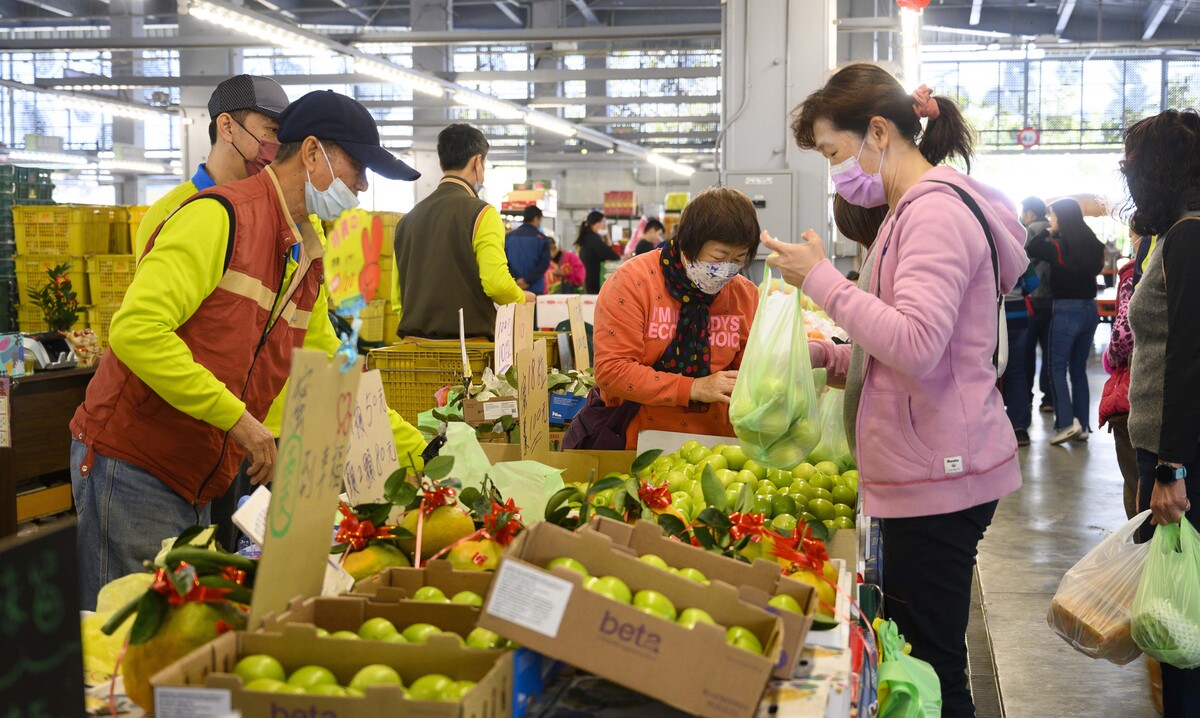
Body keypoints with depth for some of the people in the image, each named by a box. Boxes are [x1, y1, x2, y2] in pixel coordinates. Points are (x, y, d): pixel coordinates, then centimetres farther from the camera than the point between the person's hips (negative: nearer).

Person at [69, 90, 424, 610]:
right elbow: (137, 330, -26)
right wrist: (236, 417, -23)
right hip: (131, 468, -8)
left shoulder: (308, 260, 13)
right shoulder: (220, 216, -15)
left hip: (197, 488, 8)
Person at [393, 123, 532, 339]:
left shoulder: (408, 219, 11)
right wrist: (521, 299, 5)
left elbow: (398, 298, 13)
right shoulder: (481, 213, -6)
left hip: (415, 342, 6)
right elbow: (497, 283, -15)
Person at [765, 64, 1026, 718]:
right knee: (913, 662, 14)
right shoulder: (917, 209, 19)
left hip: (937, 476, -10)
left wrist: (822, 279, -16)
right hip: (924, 470, 10)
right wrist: (822, 355, 10)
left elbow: (915, 344, -26)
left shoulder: (937, 211, -14)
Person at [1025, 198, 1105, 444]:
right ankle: (1082, 425, 13)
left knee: (1057, 367, 1)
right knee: (1079, 369, 12)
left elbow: (1030, 249, -5)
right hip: (1090, 309, 6)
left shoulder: (1058, 246, -12)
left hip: (1067, 310, -6)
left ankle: (1067, 422, -10)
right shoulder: (1091, 244, 5)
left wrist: (1047, 232, 8)